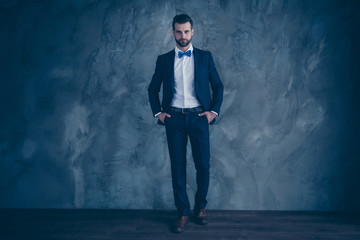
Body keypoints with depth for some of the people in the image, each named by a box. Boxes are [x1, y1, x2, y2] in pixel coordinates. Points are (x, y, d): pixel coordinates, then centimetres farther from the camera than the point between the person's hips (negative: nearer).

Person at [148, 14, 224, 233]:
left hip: (198, 117, 0)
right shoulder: (164, 60, 8)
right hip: (174, 118, 1)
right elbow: (153, 89, 15)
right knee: (178, 167, 3)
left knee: (203, 165, 0)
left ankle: (201, 207, 23)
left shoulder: (205, 57, 7)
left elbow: (218, 86, 10)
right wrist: (158, 112, 4)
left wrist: (214, 111, 0)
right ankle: (183, 212, 15)